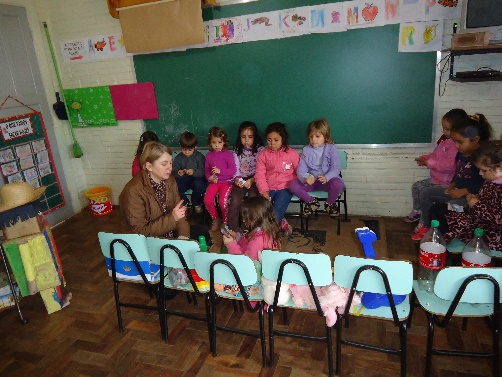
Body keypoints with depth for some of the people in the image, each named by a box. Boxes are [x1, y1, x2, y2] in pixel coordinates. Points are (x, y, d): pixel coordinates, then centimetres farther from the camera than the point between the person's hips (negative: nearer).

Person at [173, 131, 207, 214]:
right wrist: (178, 173, -27)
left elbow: (203, 171, -15)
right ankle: (184, 202, 7)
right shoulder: (178, 157, 3)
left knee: (199, 184, -37)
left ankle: (196, 203, -4)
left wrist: (194, 172, -36)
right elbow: (174, 171, -2)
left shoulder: (199, 156, -6)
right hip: (183, 179, 3)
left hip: (196, 178, -3)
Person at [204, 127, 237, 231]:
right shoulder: (209, 155, 8)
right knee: (207, 200, -17)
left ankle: (225, 221, 4)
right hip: (214, 182, 4)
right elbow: (206, 169, 14)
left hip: (226, 181, -4)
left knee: (222, 201, -23)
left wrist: (220, 171, -20)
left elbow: (233, 170, -9)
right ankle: (215, 219, 9)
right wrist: (209, 177, -7)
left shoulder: (228, 154, -6)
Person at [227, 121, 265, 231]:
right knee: (235, 201, -19)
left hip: (255, 180, -2)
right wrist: (237, 179, -14)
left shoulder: (260, 150, -2)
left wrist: (251, 180, -19)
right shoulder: (237, 150, 9)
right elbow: (236, 168, 6)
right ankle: (232, 228, -8)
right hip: (241, 180, 2)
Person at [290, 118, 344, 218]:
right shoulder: (306, 150, 2)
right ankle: (312, 202, 3)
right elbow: (301, 170, -4)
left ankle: (329, 203, -1)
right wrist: (305, 179, -29)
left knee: (337, 183, -36)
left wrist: (326, 177, -33)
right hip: (310, 181, 2)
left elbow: (336, 168, -12)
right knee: (293, 184, -22)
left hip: (327, 180, -2)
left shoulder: (331, 148, -4)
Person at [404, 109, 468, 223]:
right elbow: (435, 154, 17)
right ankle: (417, 211, 31)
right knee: (416, 187, 15)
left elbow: (449, 164, -31)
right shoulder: (446, 139, 6)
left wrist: (429, 162, -25)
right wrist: (425, 159, -2)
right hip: (435, 179, 10)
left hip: (446, 183, -10)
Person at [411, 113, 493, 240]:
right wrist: (453, 184, 2)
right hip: (457, 190, 9)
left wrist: (463, 191, -22)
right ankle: (424, 225, 15)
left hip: (472, 196, -9)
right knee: (426, 193, 5)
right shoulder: (461, 152, 2)